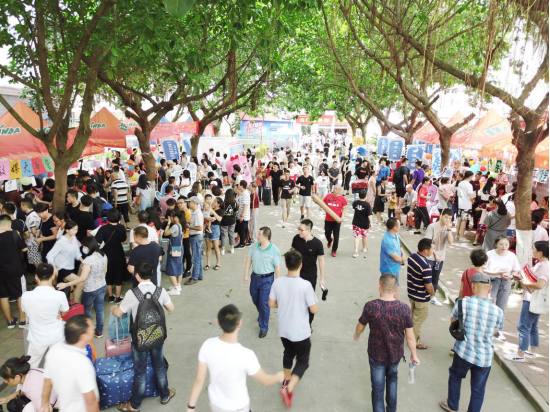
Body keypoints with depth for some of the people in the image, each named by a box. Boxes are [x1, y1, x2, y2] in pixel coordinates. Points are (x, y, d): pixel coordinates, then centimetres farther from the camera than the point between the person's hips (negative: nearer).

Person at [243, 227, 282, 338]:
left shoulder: (274, 250, -19)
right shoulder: (254, 246, -6)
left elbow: (277, 268, -13)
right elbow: (249, 259, 4)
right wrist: (246, 275, 2)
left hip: (267, 279, -5)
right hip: (254, 277, 6)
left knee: (264, 304, 1)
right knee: (255, 299, 23)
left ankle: (264, 328, 18)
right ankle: (262, 314, 54)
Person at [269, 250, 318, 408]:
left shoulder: (277, 282, -11)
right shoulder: (305, 285, -25)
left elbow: (272, 304, 1)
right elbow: (314, 310, -17)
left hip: (283, 330, 5)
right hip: (300, 332, -5)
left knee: (288, 352, 29)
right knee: (303, 361, 14)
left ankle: (287, 380, 47)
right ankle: (289, 389, -1)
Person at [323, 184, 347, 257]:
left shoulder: (342, 198, -6)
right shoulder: (328, 196, -1)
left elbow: (344, 210, -1)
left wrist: (342, 217, -15)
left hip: (337, 220, -2)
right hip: (328, 219, 2)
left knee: (336, 236, 1)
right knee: (327, 233, 15)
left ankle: (334, 251, 17)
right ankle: (329, 240, 52)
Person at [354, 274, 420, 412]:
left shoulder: (370, 306, -22)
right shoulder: (404, 309, -20)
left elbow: (360, 327, -6)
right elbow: (410, 337, -11)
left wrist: (356, 336, 17)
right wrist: (414, 355, 7)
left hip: (376, 355, -2)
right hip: (396, 354, 2)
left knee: (378, 387, 17)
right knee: (392, 379, 31)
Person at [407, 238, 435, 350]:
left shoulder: (411, 257, -8)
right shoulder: (426, 266, -32)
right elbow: (428, 286, -25)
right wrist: (432, 293, -4)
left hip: (411, 293, 8)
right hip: (421, 298, -8)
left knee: (413, 315, 28)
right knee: (419, 320, 12)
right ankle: (414, 341, 29)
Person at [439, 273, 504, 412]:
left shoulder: (463, 303, -17)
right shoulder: (498, 311, -11)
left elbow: (453, 323, -1)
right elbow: (493, 332, 6)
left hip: (464, 352, -1)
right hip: (485, 357, 1)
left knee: (455, 376, 26)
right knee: (478, 389, 18)